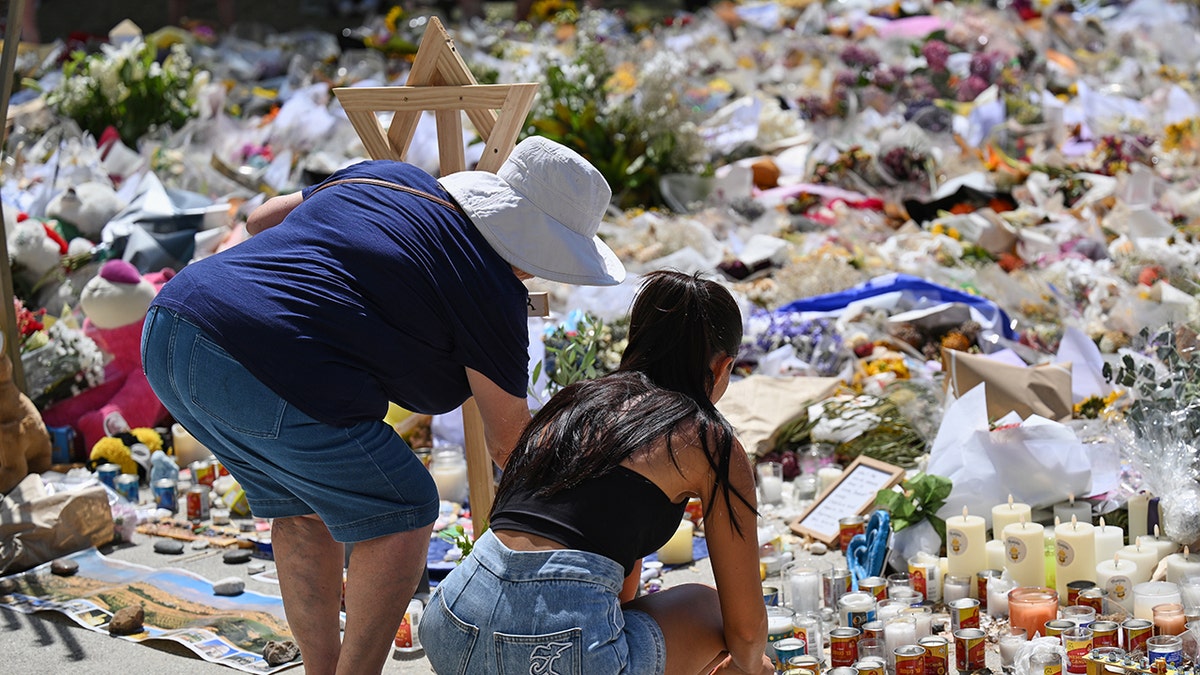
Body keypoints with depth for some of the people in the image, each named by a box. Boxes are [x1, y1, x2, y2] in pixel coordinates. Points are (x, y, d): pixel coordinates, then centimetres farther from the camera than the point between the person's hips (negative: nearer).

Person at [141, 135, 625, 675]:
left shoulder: (386, 179, 21)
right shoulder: (490, 291, 2)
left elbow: (261, 218, 31)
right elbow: (509, 441, 10)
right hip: (264, 379, -9)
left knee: (302, 506, 26)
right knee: (401, 513, 10)